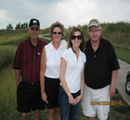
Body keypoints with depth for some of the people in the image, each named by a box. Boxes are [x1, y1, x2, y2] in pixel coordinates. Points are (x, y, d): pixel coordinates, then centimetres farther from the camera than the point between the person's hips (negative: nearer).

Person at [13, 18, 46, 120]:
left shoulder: (44, 45, -4)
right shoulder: (22, 45, -6)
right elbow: (17, 67, -1)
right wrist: (18, 84, 0)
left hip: (39, 85, 1)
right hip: (25, 85, -1)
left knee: (37, 111, 16)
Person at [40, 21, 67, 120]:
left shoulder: (66, 47, -3)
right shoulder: (46, 49, -7)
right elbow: (42, 70, -4)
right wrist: (43, 91, -4)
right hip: (50, 83, -1)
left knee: (60, 111, 14)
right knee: (51, 112, 12)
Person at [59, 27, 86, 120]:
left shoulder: (83, 56, 5)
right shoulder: (66, 53, -8)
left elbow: (82, 77, 10)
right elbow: (62, 76, -10)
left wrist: (81, 94, 2)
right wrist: (69, 95, -10)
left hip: (77, 92, 4)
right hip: (65, 91, -4)